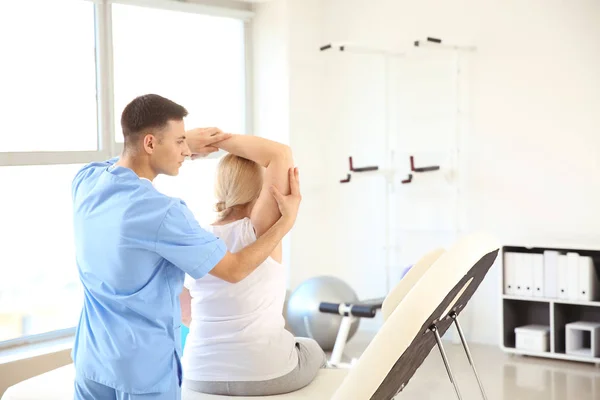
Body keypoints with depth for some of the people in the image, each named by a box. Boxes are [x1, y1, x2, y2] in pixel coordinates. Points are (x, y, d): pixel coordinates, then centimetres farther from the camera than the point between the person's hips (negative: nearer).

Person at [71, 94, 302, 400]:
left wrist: (184, 143, 16)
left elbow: (131, 156, 23)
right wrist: (288, 218, -2)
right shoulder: (162, 213, -24)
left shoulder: (85, 181, -3)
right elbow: (234, 270, -13)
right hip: (143, 370, -7)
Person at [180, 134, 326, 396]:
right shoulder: (258, 232, -17)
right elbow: (280, 154, -22)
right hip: (267, 375, -4)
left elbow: (184, 313, 8)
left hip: (202, 377, 4)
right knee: (312, 352, 32)